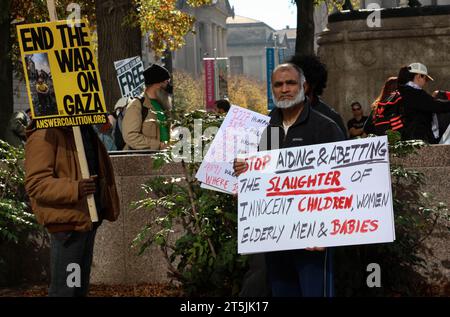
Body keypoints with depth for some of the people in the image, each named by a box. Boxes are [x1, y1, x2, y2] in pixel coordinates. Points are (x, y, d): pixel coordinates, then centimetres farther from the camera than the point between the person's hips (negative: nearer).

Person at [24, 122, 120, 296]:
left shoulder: (85, 131, 13)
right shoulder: (45, 135, -16)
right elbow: (35, 183, -23)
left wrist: (109, 206, 20)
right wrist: (74, 188, -33)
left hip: (89, 218, 9)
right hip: (68, 220, -9)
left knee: (80, 287, 18)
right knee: (65, 288, -6)